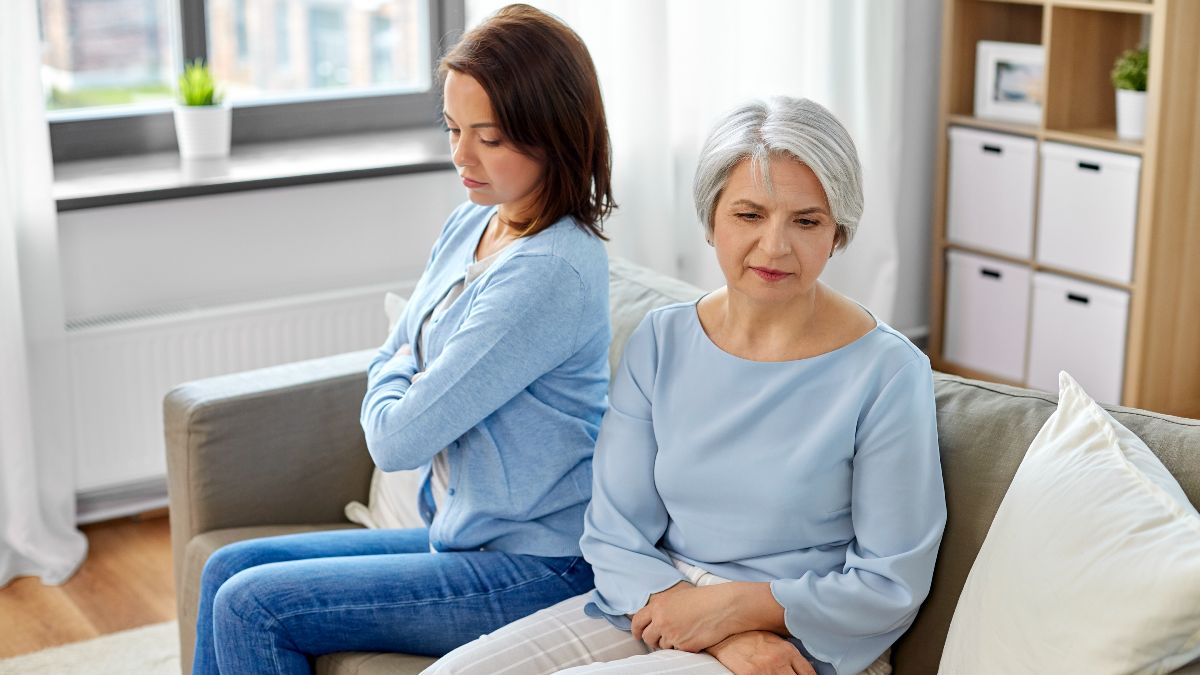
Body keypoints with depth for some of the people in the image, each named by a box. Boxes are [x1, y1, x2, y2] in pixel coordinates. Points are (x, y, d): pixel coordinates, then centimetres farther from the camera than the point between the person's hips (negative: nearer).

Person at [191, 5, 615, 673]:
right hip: (463, 534, 9)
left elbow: (397, 439, -21)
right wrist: (404, 382, -9)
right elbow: (388, 365, 13)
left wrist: (397, 380, 1)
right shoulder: (470, 224, 5)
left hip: (532, 570, -9)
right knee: (230, 568, 9)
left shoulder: (553, 272, -25)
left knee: (251, 606, -10)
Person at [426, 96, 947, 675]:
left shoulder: (889, 373, -12)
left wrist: (734, 606, -14)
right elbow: (614, 533, -1)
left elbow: (891, 583, -8)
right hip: (654, 606, 5)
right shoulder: (660, 342, 0)